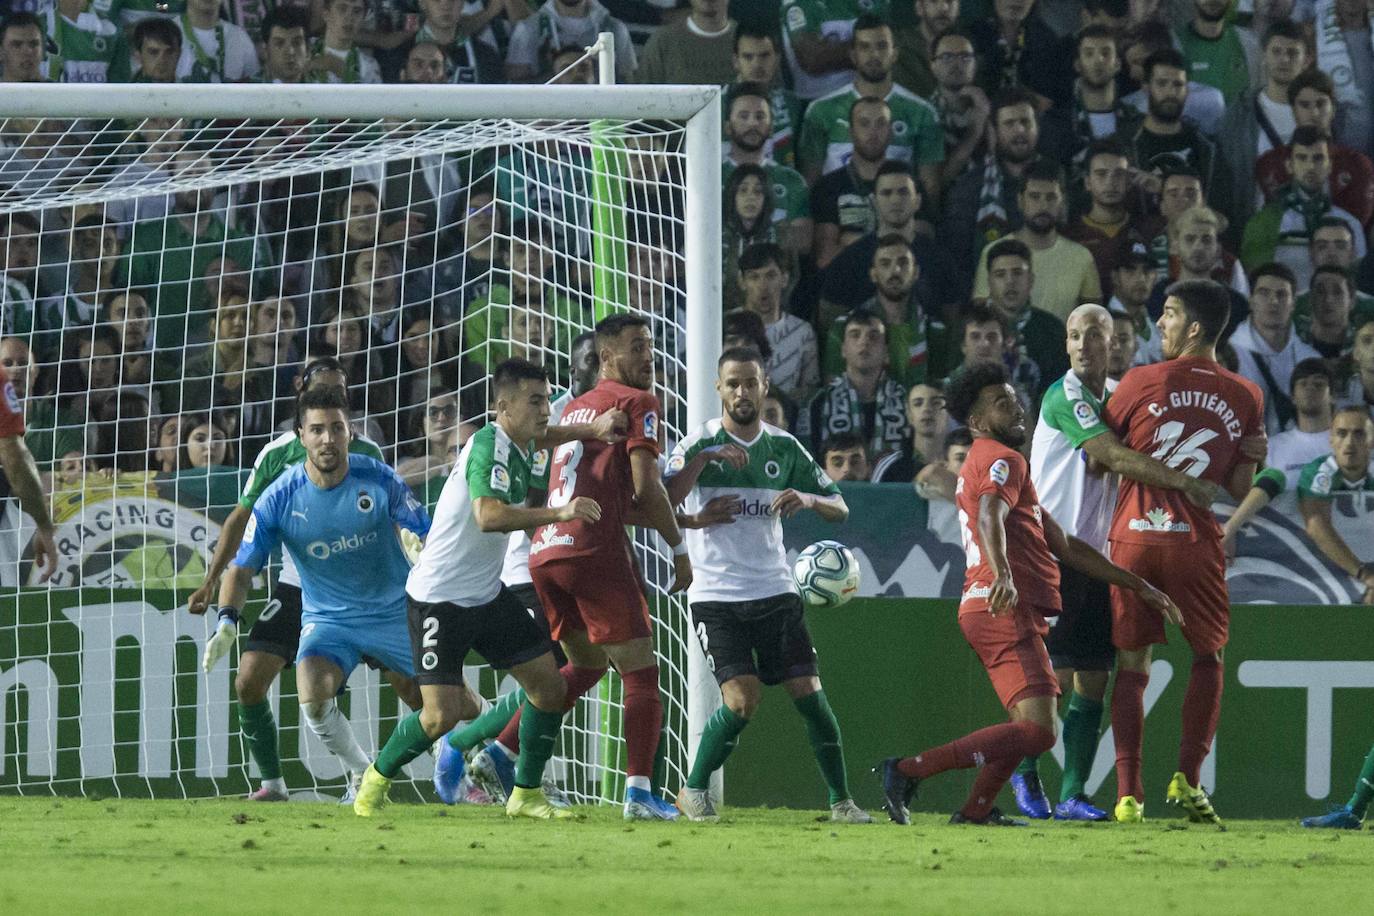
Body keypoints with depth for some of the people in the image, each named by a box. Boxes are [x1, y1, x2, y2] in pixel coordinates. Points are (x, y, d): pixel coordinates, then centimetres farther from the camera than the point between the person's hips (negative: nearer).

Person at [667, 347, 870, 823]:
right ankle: (694, 789, 3)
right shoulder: (700, 443, -4)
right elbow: (663, 502, -19)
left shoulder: (784, 448, 7)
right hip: (716, 598, -3)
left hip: (775, 591, 3)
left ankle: (841, 799, 9)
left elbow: (839, 508, 9)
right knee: (742, 699, -17)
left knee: (808, 692, -4)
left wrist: (808, 499, -13)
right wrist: (704, 457, -29)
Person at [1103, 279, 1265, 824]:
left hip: (1131, 536, 0)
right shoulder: (1247, 398, 4)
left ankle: (1128, 794, -1)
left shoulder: (1142, 382, -1)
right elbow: (1241, 489, 4)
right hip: (1196, 542, 0)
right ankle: (1187, 776, 2)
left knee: (1131, 666, 7)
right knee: (1208, 657, 17)